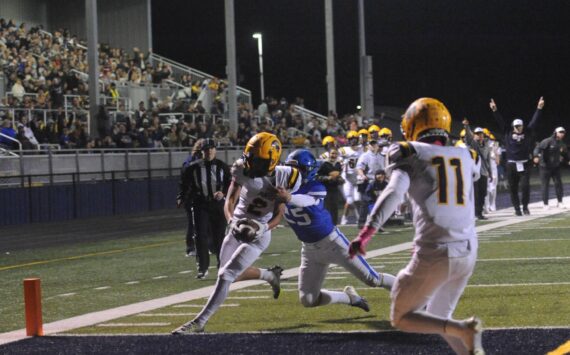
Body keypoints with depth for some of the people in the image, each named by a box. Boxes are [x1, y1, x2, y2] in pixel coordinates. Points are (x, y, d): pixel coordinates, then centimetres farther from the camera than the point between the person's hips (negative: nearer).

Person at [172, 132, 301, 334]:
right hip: (238, 228, 6)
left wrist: (264, 228, -29)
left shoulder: (281, 178, -16)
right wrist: (232, 221, -32)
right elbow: (229, 202, -11)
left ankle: (199, 322, -12)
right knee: (235, 275, 20)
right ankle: (270, 275, 46)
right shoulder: (242, 170, -9)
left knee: (226, 275, -16)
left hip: (258, 235, -6)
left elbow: (278, 215, -10)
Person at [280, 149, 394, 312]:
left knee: (372, 279, 1)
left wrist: (290, 198, -67)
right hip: (310, 249, 5)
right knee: (308, 300, 3)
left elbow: (307, 201, -45)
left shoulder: (316, 188, -22)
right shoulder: (282, 188, -5)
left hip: (332, 241, -5)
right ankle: (349, 297, 24)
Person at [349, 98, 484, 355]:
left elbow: (394, 192, -18)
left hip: (434, 253, -6)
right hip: (468, 252, 6)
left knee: (401, 318, 10)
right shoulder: (466, 157, 14)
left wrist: (367, 232, -27)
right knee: (437, 319, 24)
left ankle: (464, 330, -13)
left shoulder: (410, 155, -1)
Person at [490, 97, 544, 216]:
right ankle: (517, 209, 14)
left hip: (524, 165, 0)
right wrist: (495, 110, -7)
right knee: (513, 189, 4)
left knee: (525, 186, -8)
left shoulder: (527, 133, 6)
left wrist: (539, 108, -4)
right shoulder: (508, 133, 5)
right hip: (511, 165, 0)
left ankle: (525, 207, 8)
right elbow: (500, 121, 2)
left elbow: (534, 121, 3)